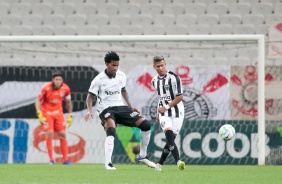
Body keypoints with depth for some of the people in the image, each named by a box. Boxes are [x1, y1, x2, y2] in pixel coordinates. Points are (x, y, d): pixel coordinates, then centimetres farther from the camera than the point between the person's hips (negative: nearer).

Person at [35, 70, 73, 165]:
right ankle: (51, 159, -7)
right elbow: (38, 100, -10)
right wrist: (39, 114, -19)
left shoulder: (66, 89, -9)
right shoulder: (46, 88, -20)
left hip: (58, 112, 3)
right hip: (47, 112, -3)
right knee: (50, 133, -14)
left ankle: (65, 159, 5)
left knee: (62, 134, -1)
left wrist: (70, 116, 7)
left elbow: (68, 102, 8)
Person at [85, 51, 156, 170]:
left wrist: (130, 107, 18)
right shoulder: (99, 80, -12)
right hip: (106, 109, -6)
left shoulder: (121, 76, 3)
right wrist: (90, 110, -23)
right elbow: (90, 96, -7)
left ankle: (142, 156, 13)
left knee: (146, 125, -4)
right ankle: (108, 163, -36)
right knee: (111, 131, -36)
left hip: (121, 107, 6)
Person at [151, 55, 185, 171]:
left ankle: (160, 164, 16)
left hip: (176, 112, -3)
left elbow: (180, 97, -11)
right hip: (164, 113, 3)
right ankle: (178, 162, -31)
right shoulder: (155, 81, 11)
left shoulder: (174, 78, -9)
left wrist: (166, 107, -13)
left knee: (170, 140, 0)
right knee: (169, 136, -20)